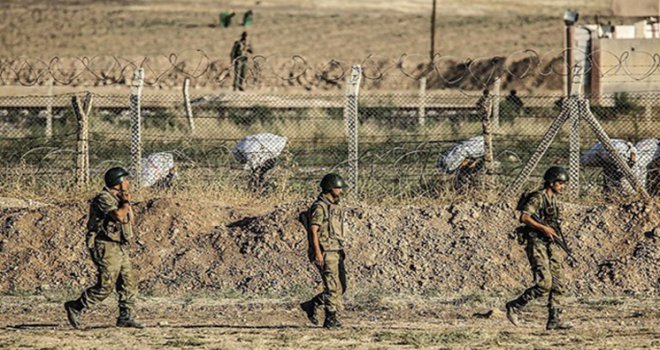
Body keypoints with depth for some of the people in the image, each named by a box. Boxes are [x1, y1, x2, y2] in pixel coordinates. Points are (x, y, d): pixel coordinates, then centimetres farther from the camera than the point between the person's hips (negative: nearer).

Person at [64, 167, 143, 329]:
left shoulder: (118, 199, 16)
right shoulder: (104, 199, -14)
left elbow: (131, 221, 20)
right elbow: (119, 215, -29)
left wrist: (127, 204, 7)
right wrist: (126, 203, -11)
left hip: (120, 248, 9)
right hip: (107, 248, -9)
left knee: (129, 284, 4)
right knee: (106, 285, -10)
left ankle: (126, 317, 8)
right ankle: (75, 307, 0)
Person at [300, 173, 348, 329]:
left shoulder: (334, 207, 18)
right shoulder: (319, 207, -11)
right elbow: (313, 231, -17)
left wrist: (340, 252, 23)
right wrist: (317, 252, -25)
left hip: (336, 252, 9)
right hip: (325, 253, -9)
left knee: (340, 287, 8)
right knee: (333, 287, -9)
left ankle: (311, 306, 20)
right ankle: (331, 320, -4)